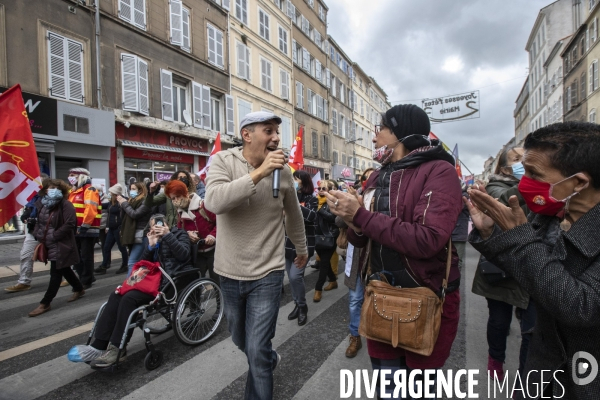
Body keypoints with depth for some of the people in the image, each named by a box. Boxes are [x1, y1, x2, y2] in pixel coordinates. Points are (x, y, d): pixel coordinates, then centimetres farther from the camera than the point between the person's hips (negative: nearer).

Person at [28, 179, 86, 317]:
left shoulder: (66, 205, -15)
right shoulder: (41, 203, 7)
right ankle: (79, 289, 37)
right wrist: (38, 235, 6)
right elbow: (39, 221, 19)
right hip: (48, 244, 8)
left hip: (61, 245, -8)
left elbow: (69, 224, -21)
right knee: (64, 270, 19)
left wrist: (53, 236, -18)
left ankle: (45, 304, 7)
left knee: (56, 273, -1)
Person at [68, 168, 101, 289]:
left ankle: (86, 281, 11)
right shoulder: (74, 191, 17)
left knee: (86, 256, -1)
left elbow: (90, 210, -21)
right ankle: (86, 277, 28)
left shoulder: (89, 190, -12)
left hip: (87, 230, -10)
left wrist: (84, 226, -22)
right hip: (76, 230, 10)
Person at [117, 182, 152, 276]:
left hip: (141, 236, -8)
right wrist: (122, 205, 3)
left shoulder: (145, 201, -7)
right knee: (138, 263, 11)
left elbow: (135, 214, -18)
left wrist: (124, 203, -6)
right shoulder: (132, 201, 17)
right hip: (132, 235, 8)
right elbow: (123, 217, 17)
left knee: (132, 262, -11)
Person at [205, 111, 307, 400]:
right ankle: (270, 360, 55)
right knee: (241, 341, 24)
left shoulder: (282, 171, -4)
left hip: (267, 274, -1)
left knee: (257, 352, 0)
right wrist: (259, 173, -32)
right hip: (230, 273, 2)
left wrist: (302, 250, 22)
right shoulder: (223, 161, -8)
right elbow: (214, 201, -28)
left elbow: (294, 216, 11)